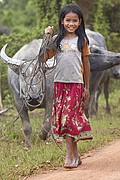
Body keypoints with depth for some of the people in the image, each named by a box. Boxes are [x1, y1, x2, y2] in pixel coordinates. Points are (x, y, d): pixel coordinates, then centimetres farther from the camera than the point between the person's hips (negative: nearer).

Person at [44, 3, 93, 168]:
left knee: (70, 116, -9)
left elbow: (86, 64, 10)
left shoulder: (81, 40, 6)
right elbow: (45, 57, -2)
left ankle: (70, 156, -6)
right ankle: (75, 155, 10)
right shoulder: (57, 40, 7)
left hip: (76, 83, -2)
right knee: (62, 117, 1)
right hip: (60, 82, 2)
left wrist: (87, 87, 10)